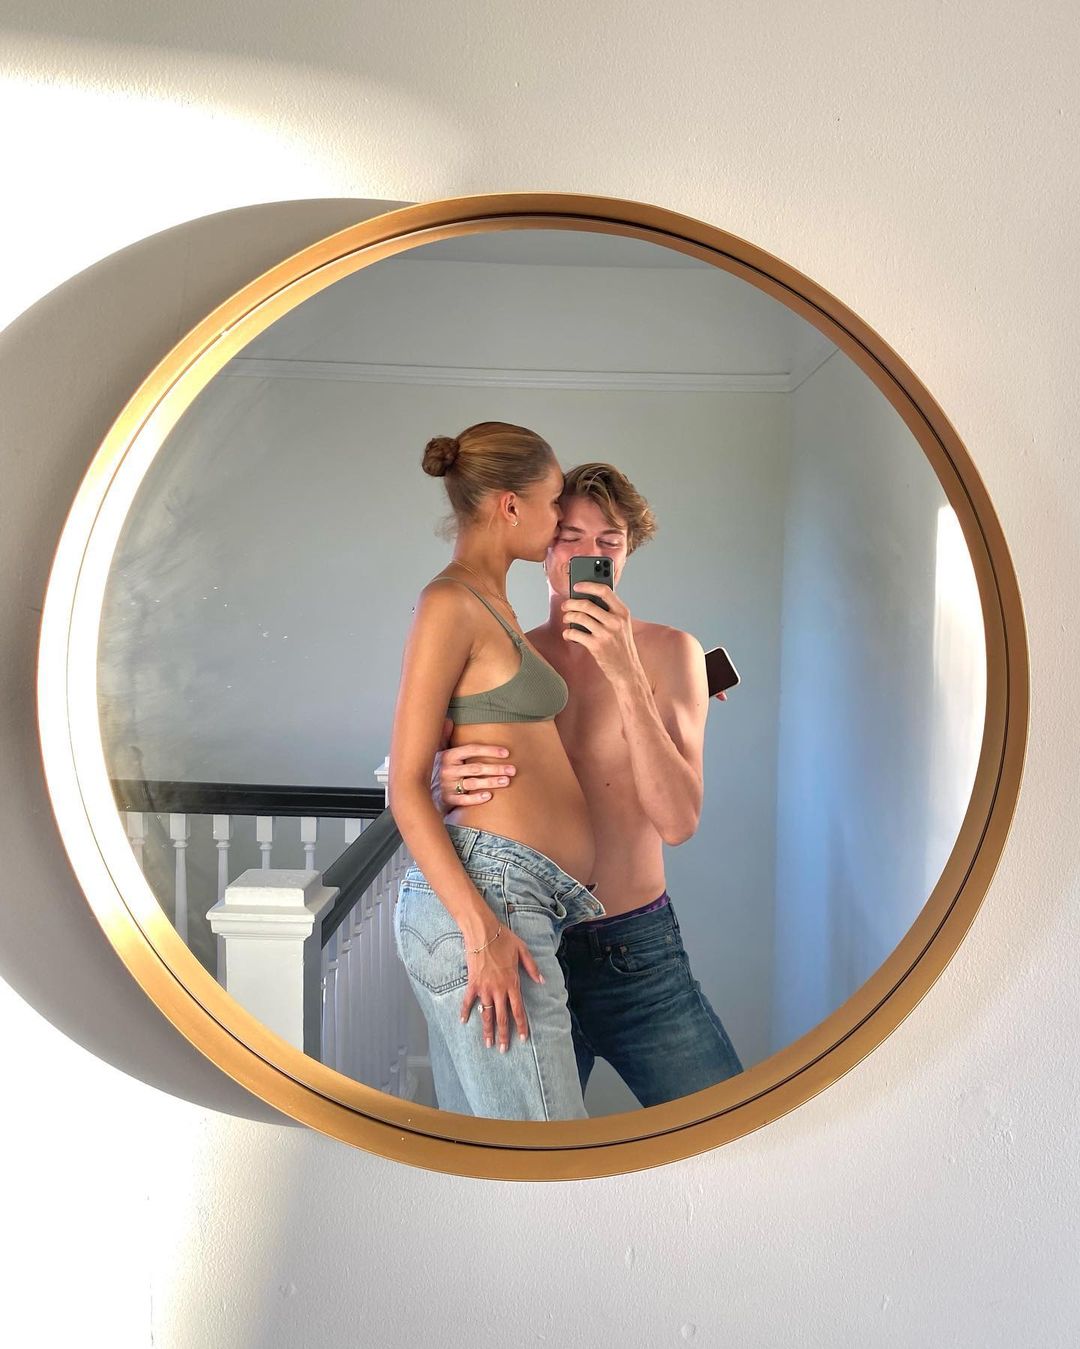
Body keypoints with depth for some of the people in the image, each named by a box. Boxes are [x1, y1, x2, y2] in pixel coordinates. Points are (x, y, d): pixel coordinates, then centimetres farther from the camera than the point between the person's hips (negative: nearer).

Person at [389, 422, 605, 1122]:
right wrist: (481, 927, -18)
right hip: (494, 891, -9)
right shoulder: (449, 603, -5)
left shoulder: (494, 607, 22)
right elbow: (406, 786, -9)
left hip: (514, 903, 9)